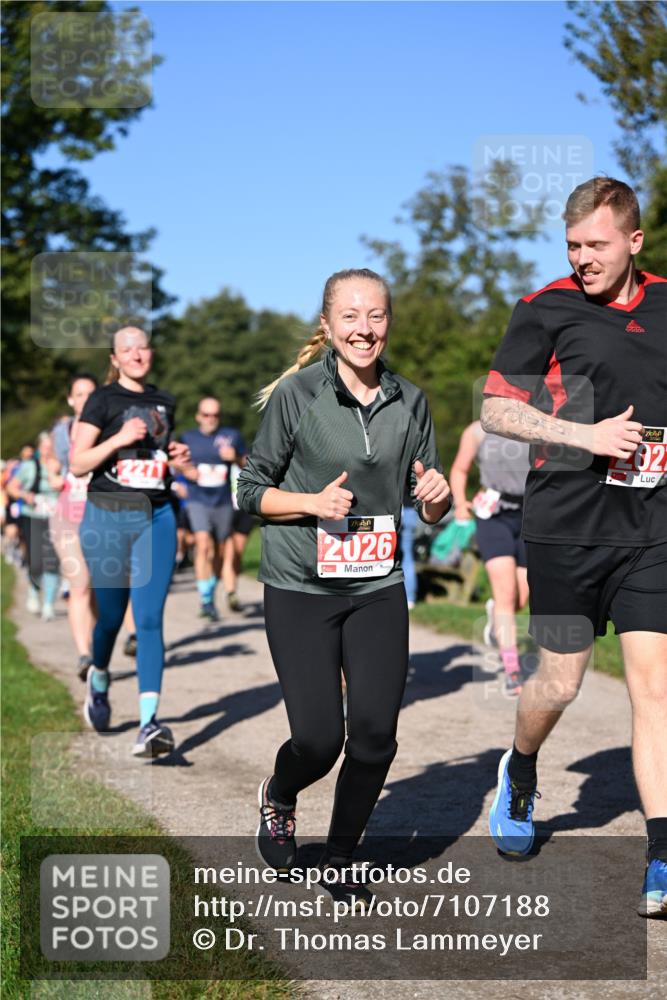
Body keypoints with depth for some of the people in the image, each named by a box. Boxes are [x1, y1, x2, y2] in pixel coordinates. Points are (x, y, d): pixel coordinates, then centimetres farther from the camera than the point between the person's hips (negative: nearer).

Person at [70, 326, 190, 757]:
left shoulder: (164, 401, 12)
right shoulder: (103, 400, -2)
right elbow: (77, 463, -7)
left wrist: (178, 455, 5)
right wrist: (120, 438, -19)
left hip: (157, 516, 2)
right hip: (108, 516, -2)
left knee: (150, 619, -8)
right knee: (111, 615, 9)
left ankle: (149, 725, -13)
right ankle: (99, 682, 41)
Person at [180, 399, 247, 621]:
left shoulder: (231, 436, 4)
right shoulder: (187, 438, 5)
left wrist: (235, 457, -12)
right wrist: (186, 470, -5)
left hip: (223, 501, 2)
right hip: (198, 500, -2)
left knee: (219, 552, 10)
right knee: (203, 545, -20)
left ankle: (211, 593, 30)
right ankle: (206, 600, -20)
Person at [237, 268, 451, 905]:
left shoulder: (409, 402, 6)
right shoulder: (295, 394, -6)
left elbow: (431, 511, 12)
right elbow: (251, 491, -1)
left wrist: (437, 495, -11)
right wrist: (313, 502, -18)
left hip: (378, 590, 4)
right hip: (300, 590, -3)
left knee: (375, 732, -3)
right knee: (319, 737, -8)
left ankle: (339, 861, 20)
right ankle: (277, 798, 29)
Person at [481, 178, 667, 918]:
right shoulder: (546, 310, -2)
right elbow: (494, 411, -3)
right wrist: (586, 436, -14)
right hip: (567, 525, -2)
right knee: (559, 684, 6)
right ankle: (520, 771, 38)